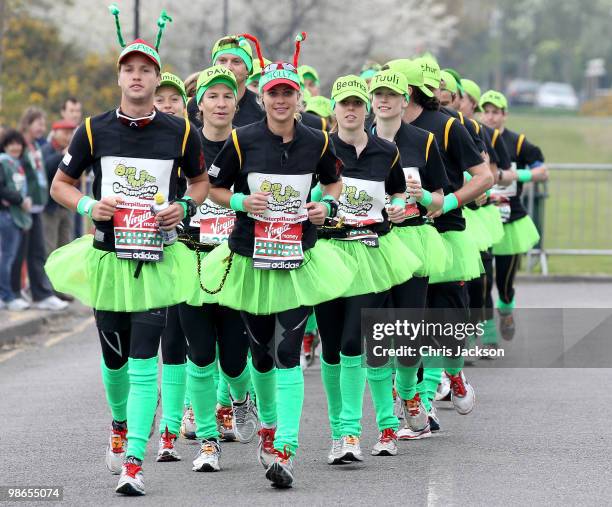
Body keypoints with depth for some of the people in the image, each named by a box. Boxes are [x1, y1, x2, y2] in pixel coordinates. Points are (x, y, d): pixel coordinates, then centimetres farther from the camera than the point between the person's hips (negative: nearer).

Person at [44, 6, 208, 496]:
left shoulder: (180, 132, 0)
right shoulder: (94, 130, 0)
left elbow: (201, 181, 15)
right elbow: (60, 184, 9)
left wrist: (184, 207, -5)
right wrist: (89, 205, -10)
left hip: (157, 261, -2)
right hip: (107, 257, 2)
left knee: (143, 365, -11)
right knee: (114, 360, 16)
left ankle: (133, 464, -12)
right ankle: (120, 424, 45)